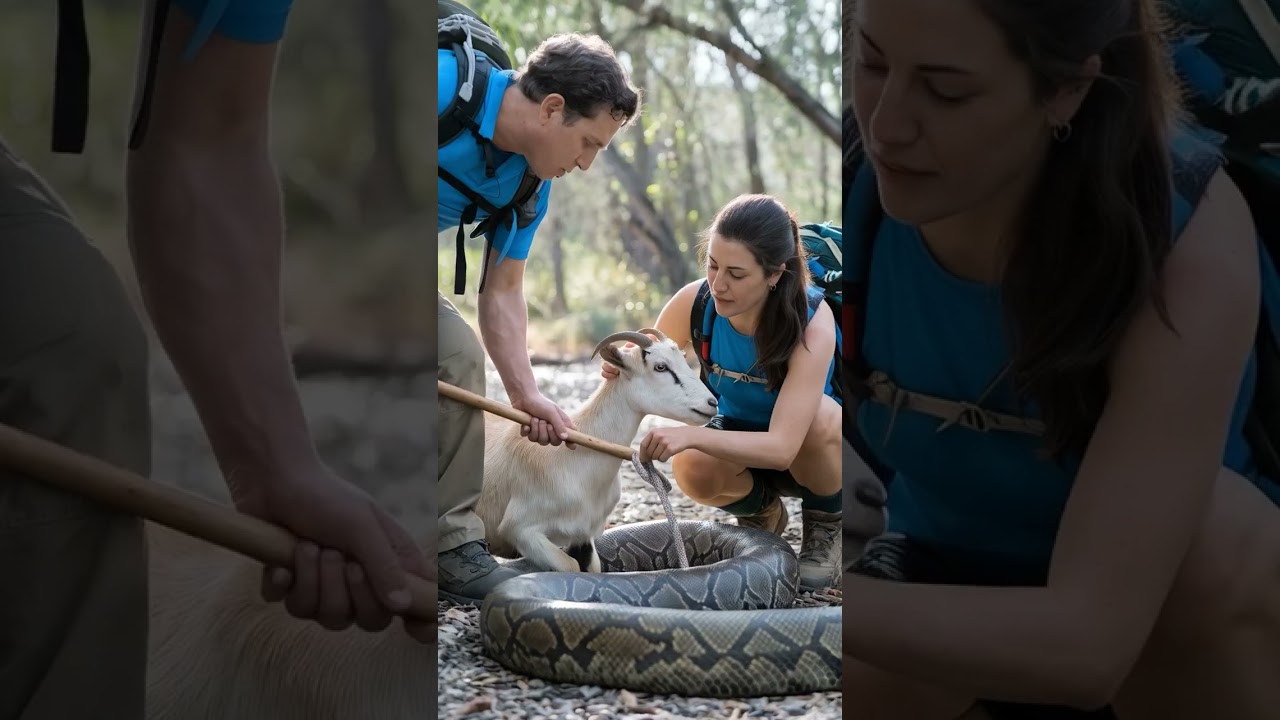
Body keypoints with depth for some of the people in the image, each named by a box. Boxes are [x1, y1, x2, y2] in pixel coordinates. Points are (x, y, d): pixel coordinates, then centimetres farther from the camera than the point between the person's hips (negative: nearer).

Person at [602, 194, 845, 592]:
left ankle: (826, 527, -5)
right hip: (740, 436, 3)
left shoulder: (812, 321, -32)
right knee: (692, 469, -31)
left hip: (812, 450, -3)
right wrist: (626, 371, -31)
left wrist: (691, 435, -52)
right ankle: (760, 513, 6)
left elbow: (782, 447, -39)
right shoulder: (694, 301, -21)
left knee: (818, 415, -37)